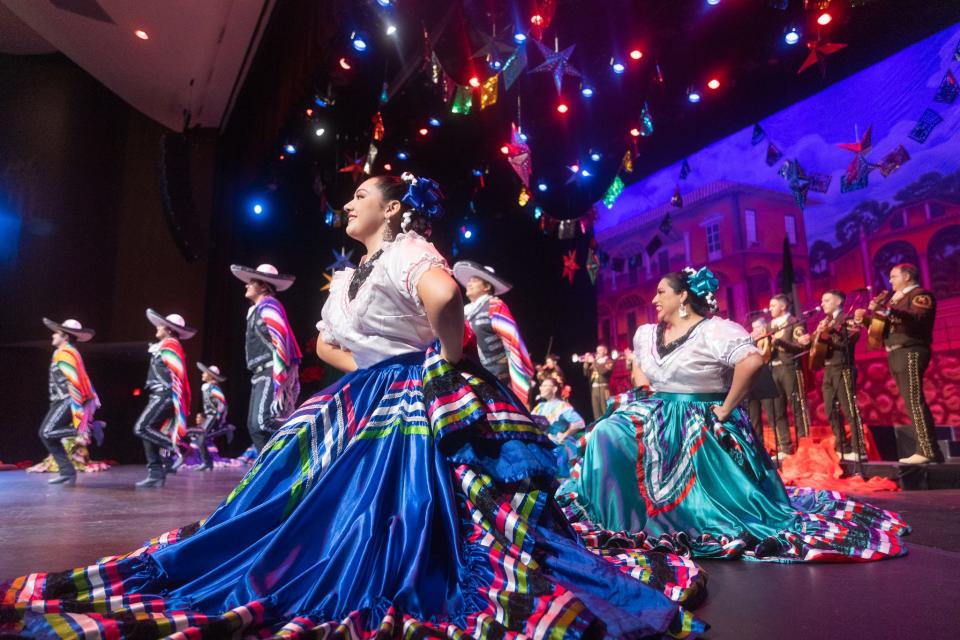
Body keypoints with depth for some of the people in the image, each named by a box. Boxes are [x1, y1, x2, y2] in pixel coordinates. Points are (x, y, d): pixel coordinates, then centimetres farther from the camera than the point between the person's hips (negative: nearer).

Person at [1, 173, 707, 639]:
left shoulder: (406, 251, -15)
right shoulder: (348, 276, 16)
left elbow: (445, 297, -39)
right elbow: (325, 342, 26)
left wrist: (448, 362, -25)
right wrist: (363, 370, 10)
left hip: (415, 410, -10)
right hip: (362, 406, 10)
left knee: (392, 521, -7)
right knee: (329, 513, 15)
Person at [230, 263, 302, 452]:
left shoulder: (268, 305, -8)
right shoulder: (257, 309, 22)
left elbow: (280, 341, -19)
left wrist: (278, 378, -25)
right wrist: (257, 375, 19)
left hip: (272, 374, -10)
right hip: (261, 375, 10)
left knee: (262, 422, -22)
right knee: (253, 424, 9)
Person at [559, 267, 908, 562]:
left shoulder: (713, 330, -16)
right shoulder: (646, 334, 7)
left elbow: (751, 361, -33)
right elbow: (640, 367, 28)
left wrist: (726, 409, -26)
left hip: (701, 428, -6)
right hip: (657, 419, 6)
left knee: (727, 503, -2)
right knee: (606, 437, -15)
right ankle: (616, 520, -4)